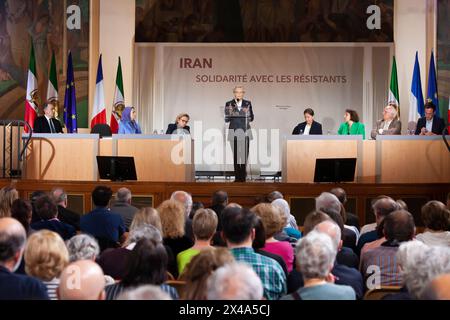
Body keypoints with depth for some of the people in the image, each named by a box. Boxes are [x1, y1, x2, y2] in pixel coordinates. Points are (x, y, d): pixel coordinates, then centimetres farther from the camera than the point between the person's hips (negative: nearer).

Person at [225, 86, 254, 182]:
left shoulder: (248, 104, 10)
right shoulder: (229, 104, 7)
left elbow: (252, 118, 10)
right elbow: (226, 120, 4)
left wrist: (247, 113, -11)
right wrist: (230, 113, -15)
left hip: (245, 131, 1)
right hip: (234, 131, 0)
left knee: (245, 154, -7)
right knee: (235, 154, -4)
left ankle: (243, 175, 0)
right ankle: (237, 176, 2)